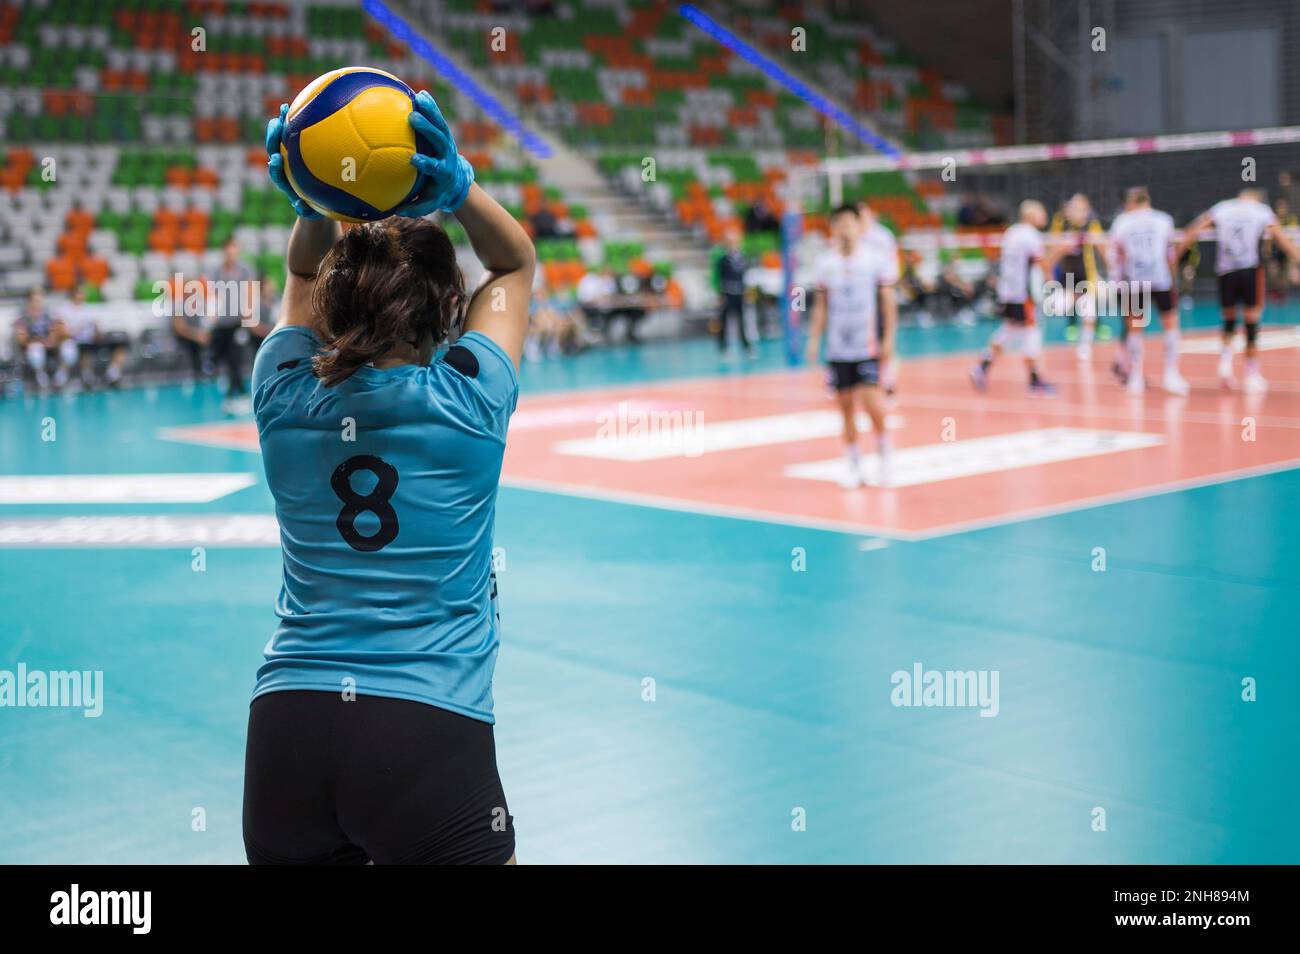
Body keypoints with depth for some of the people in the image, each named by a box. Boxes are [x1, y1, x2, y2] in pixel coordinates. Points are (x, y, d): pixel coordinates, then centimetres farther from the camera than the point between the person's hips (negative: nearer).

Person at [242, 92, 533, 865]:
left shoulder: (286, 397, 2)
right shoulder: (468, 402, -4)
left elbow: (306, 276, 22)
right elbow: (516, 264, 13)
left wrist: (316, 207, 2)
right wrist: (457, 190, -5)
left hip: (286, 727, 4)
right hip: (431, 730, -3)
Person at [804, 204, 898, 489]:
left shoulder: (875, 260, -3)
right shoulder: (826, 264, 5)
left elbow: (888, 301, 0)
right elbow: (821, 305, 12)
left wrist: (889, 339, -6)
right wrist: (815, 339, 6)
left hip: (868, 347, -3)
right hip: (837, 349, 3)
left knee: (872, 403, -12)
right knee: (846, 407, 6)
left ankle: (885, 454, 9)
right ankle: (853, 465, 15)